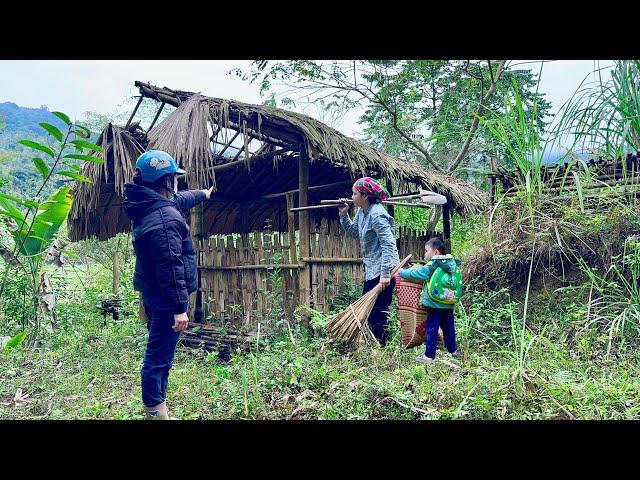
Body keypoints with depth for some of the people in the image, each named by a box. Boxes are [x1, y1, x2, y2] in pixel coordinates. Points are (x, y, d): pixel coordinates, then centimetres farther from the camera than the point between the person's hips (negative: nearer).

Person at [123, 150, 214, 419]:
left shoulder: (149, 205, 7)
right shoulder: (165, 219, -25)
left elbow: (179, 200, 28)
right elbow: (171, 267, -28)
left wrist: (202, 194, 45)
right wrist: (179, 308, -25)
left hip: (152, 293, 11)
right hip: (166, 298, -11)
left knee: (158, 353, 22)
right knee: (159, 357, 1)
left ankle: (155, 405, 37)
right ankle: (156, 412, 14)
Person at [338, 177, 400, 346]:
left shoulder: (377, 215, -20)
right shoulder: (362, 212, 9)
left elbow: (389, 245, -24)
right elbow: (352, 231, 25)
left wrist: (385, 274, -28)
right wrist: (343, 214, 8)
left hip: (382, 270, -10)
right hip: (372, 269, 10)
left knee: (378, 311, -4)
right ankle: (376, 344, 29)